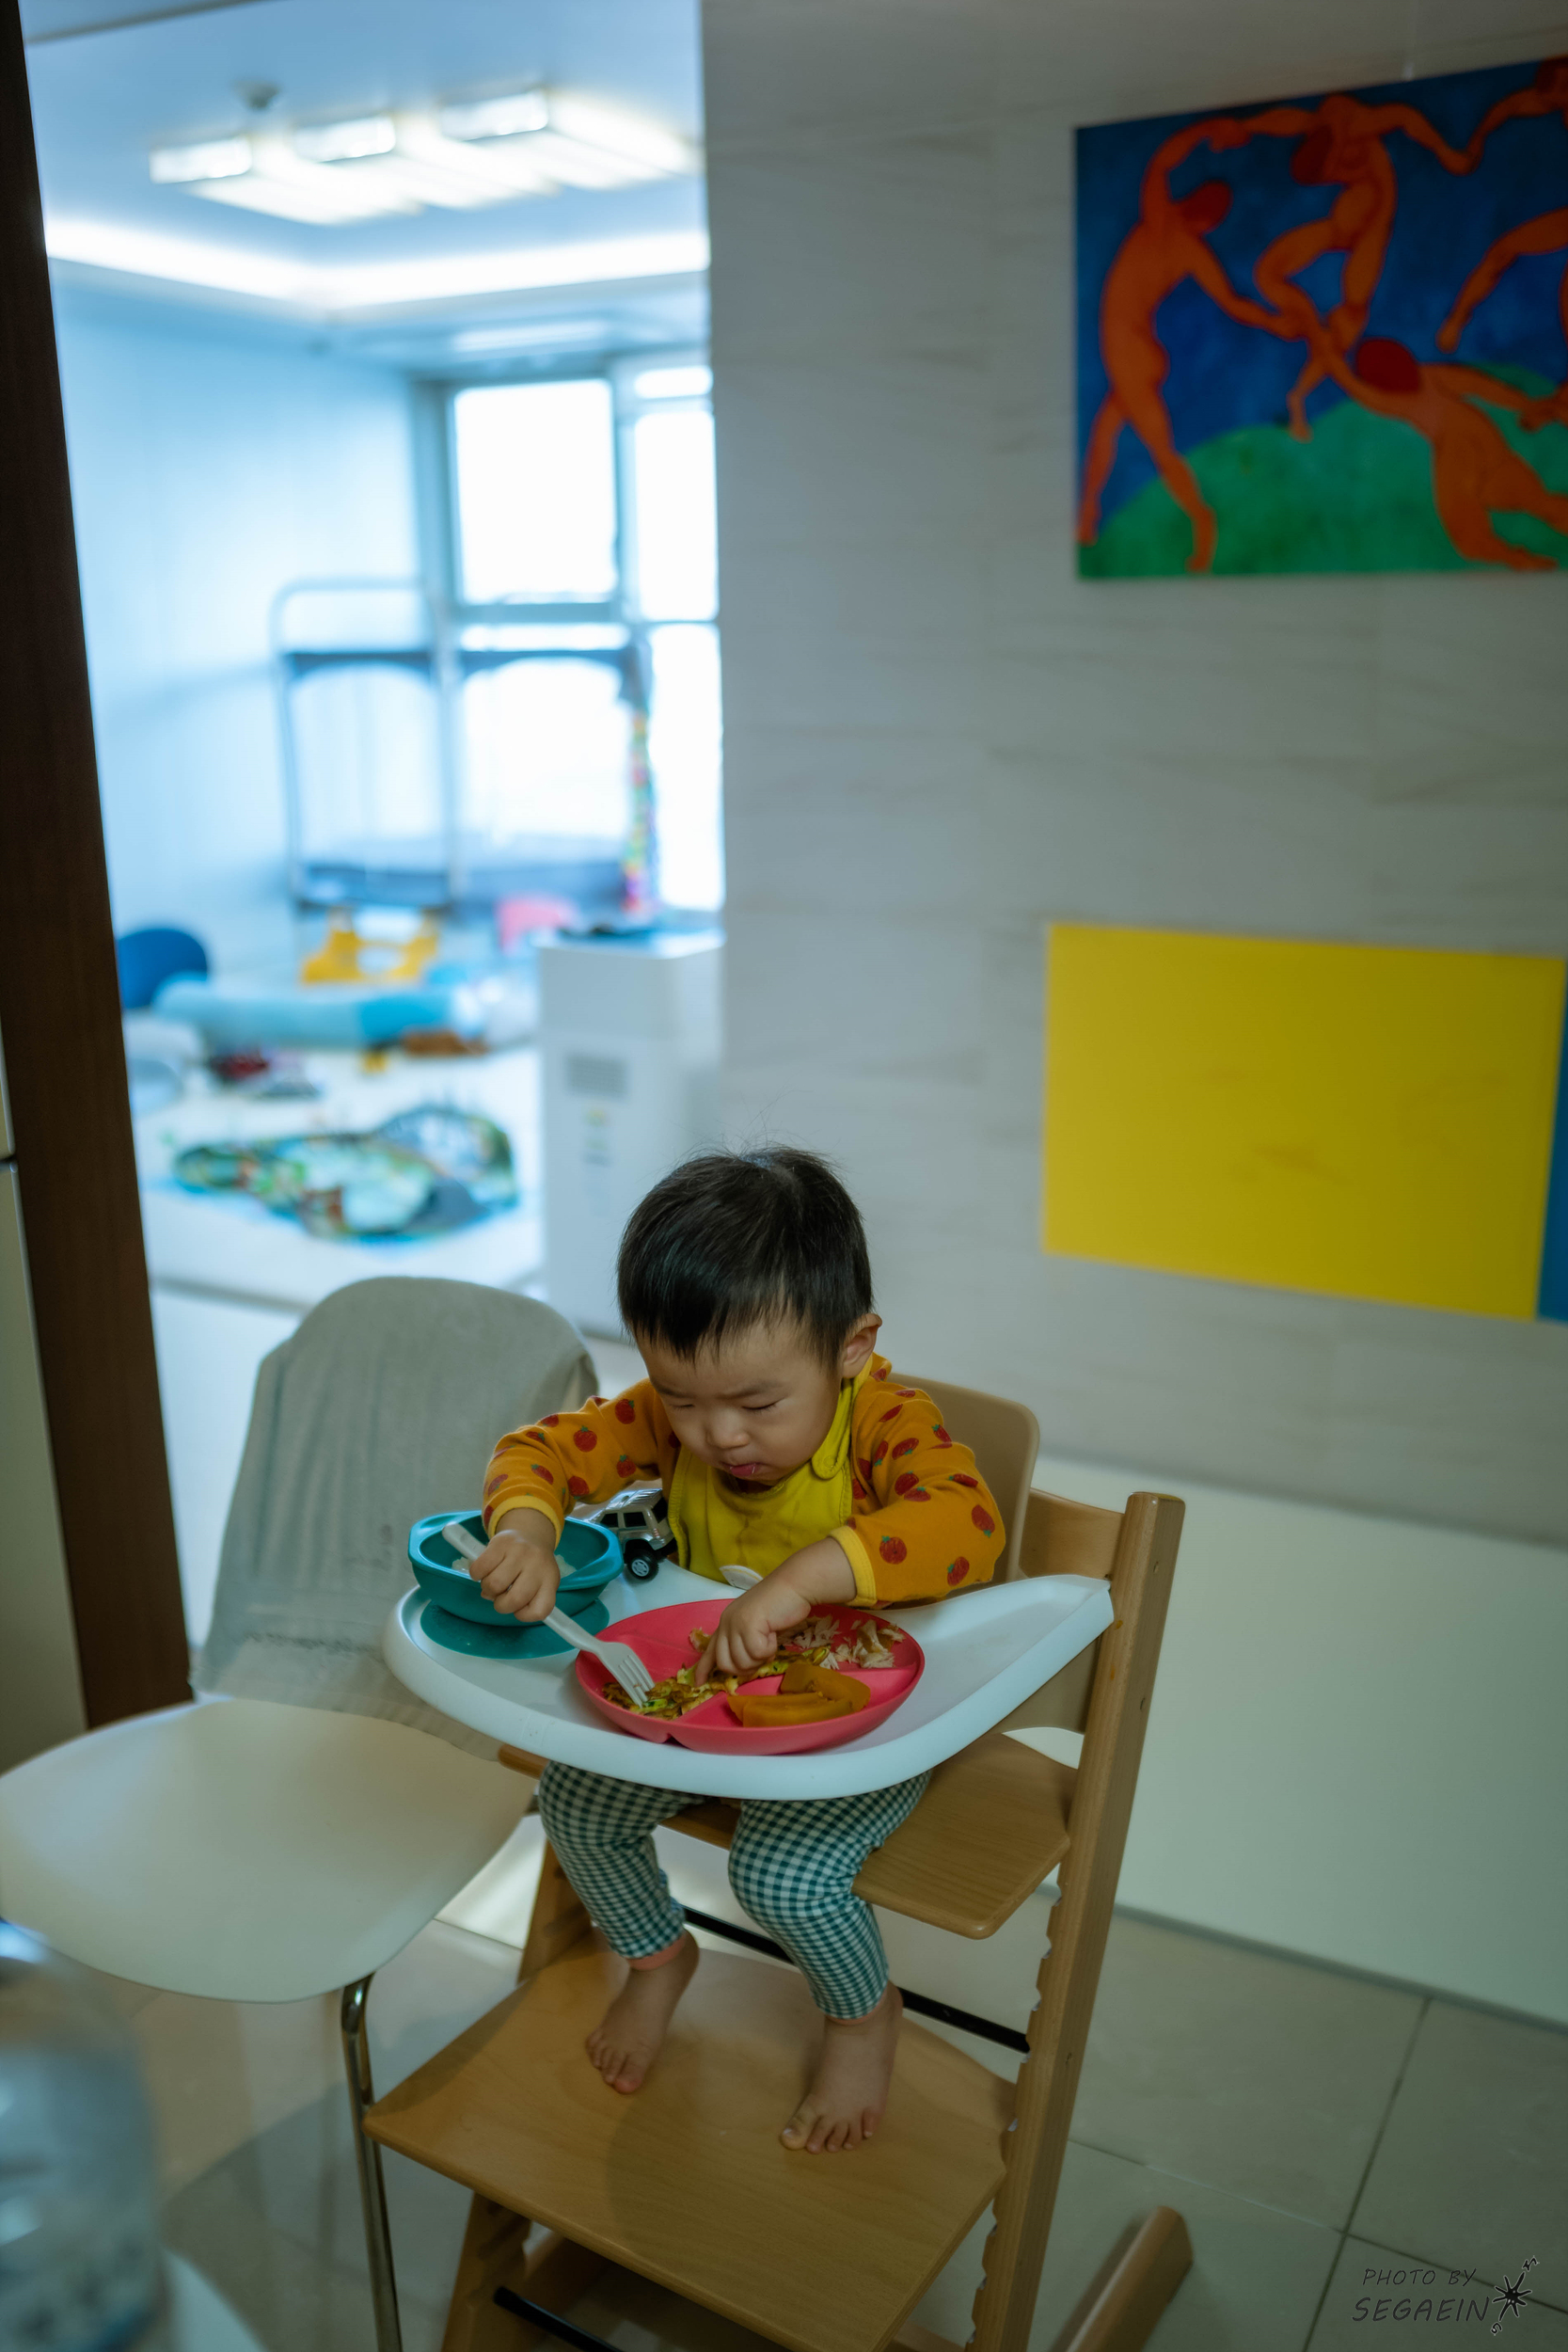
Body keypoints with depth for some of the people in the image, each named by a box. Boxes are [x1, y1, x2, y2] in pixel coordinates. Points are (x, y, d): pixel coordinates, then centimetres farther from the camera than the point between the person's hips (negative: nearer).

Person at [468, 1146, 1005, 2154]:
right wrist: (524, 1524, -31)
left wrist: (804, 1574, -57)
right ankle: (658, 1954, 30)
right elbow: (543, 1448, -8)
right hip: (709, 1698, 6)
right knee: (576, 1802, -2)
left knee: (782, 1871, -23)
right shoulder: (673, 1416, -12)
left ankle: (866, 2014, 13)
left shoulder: (887, 1420, -27)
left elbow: (966, 1522, -45)